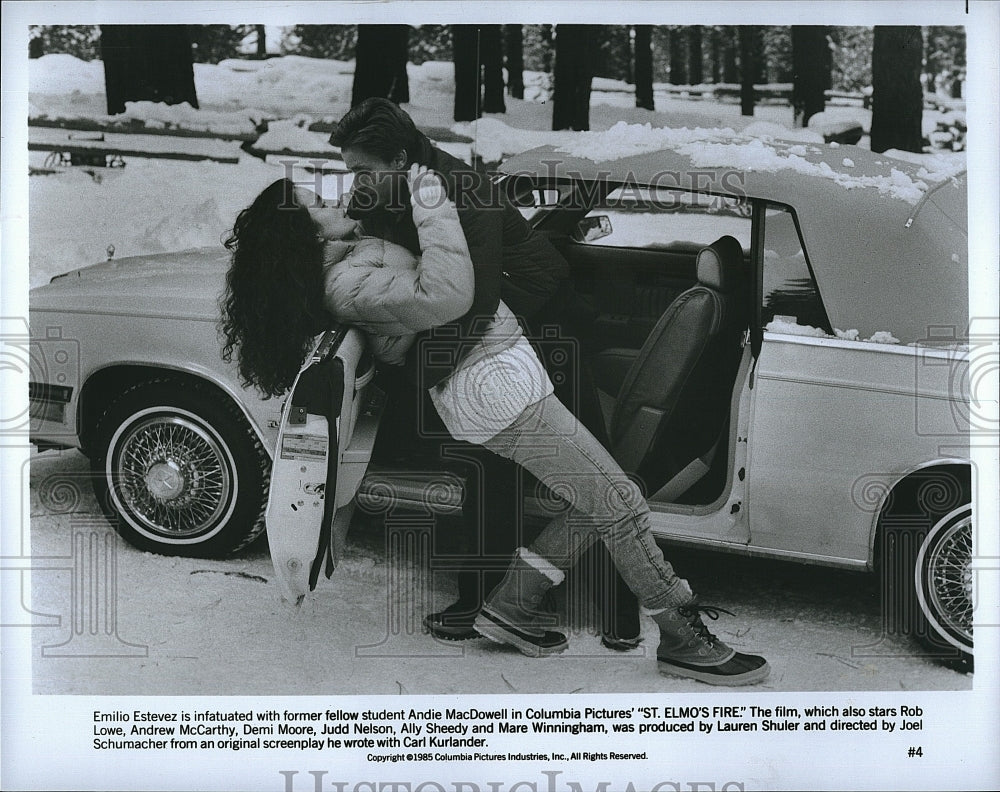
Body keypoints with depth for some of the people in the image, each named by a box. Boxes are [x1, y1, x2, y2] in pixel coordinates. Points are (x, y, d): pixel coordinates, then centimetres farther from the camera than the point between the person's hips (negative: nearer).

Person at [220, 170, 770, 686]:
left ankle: (511, 607, 18)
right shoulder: (347, 283, -15)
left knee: (594, 503, 9)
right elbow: (445, 296, -28)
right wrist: (431, 208, -21)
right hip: (494, 382, -10)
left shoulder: (352, 258, 16)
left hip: (500, 367, 10)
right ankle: (682, 639, 4)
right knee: (619, 504, -7)